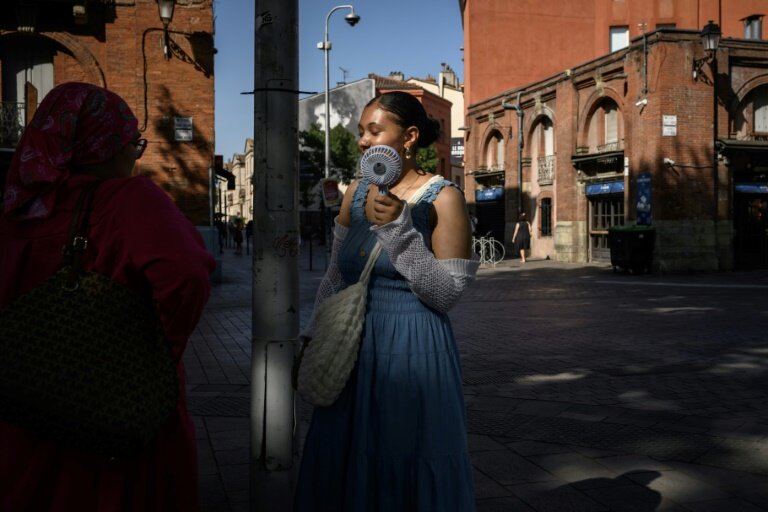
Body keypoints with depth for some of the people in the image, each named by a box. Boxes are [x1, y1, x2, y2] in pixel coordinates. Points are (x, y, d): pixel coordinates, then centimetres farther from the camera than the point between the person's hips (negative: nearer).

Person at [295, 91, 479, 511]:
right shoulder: (357, 193, 7)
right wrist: (312, 338, 11)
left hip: (412, 352, -5)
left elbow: (447, 295, -15)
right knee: (346, 468, 14)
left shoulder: (442, 198, -10)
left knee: (406, 470, 6)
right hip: (352, 352, 6)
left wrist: (399, 229, -22)